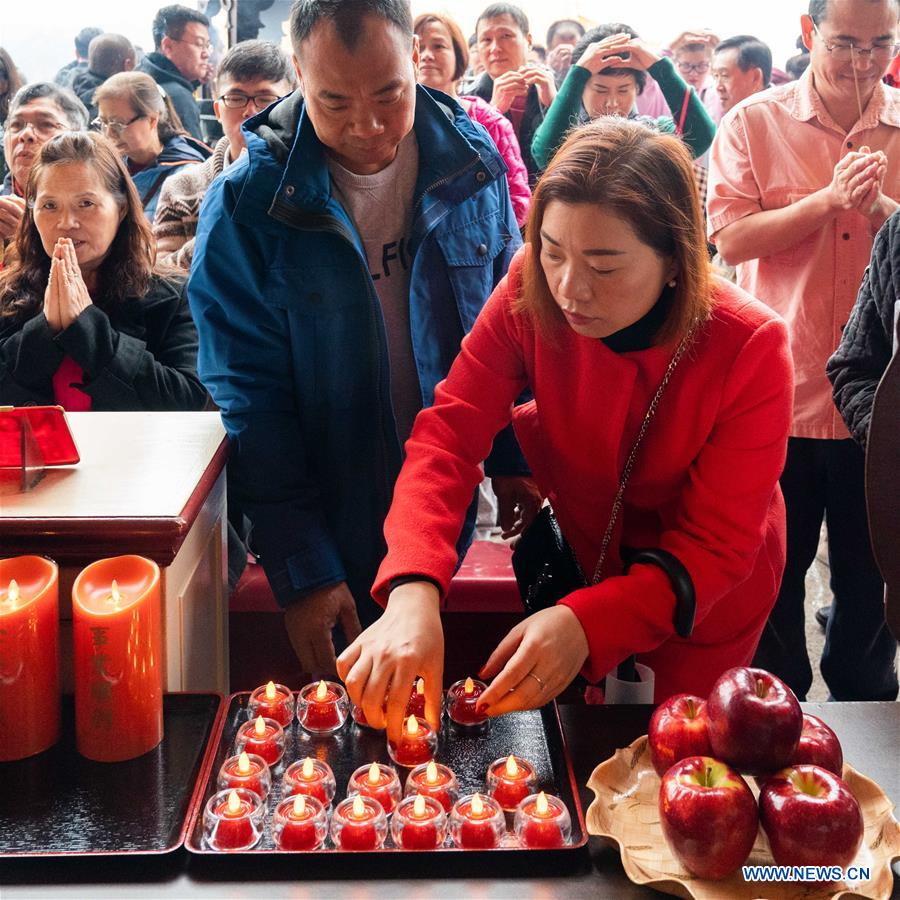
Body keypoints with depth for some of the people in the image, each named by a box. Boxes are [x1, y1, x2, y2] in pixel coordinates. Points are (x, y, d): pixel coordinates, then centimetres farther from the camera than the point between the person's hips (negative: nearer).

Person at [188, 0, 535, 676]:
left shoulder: (474, 163, -5)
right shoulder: (245, 206, -15)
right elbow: (251, 399, -14)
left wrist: (514, 458, 3)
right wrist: (302, 570, -17)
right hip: (333, 537, -3)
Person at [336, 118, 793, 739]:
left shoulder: (752, 349, -31)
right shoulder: (531, 293, -25)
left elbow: (716, 544, -29)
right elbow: (449, 432, -30)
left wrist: (589, 621, -46)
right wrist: (413, 591, -47)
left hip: (700, 592, -1)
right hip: (580, 548, 2)